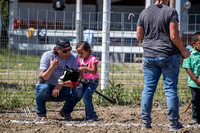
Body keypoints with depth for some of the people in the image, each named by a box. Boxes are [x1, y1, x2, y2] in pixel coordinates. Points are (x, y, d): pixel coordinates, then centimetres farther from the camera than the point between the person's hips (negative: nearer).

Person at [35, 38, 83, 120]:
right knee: (43, 87, -37)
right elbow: (42, 79, -21)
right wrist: (51, 68, -39)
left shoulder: (74, 57, -8)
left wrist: (61, 84, -33)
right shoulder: (47, 56, -12)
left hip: (62, 91, 2)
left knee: (79, 90, -27)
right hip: (48, 92, -2)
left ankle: (66, 112, 2)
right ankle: (41, 113, -7)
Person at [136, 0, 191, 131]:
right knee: (171, 88, 2)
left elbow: (139, 36, 6)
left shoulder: (144, 12, 5)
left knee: (148, 88, 7)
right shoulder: (171, 12, -8)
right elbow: (174, 36, -14)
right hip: (169, 56, -4)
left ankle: (145, 121, 6)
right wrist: (184, 51, -2)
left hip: (149, 56, 4)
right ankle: (174, 122, 5)